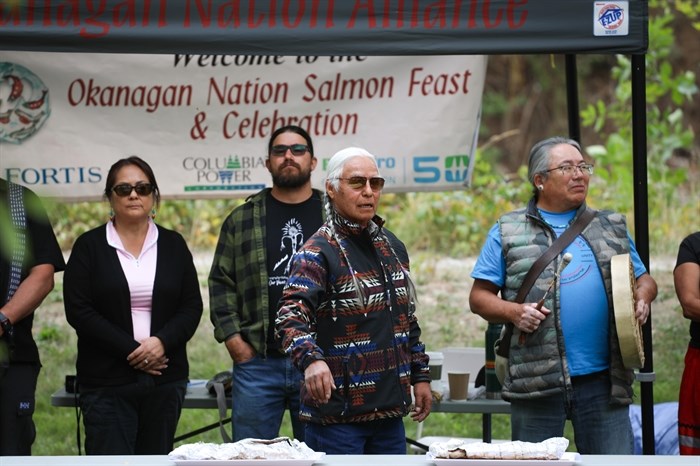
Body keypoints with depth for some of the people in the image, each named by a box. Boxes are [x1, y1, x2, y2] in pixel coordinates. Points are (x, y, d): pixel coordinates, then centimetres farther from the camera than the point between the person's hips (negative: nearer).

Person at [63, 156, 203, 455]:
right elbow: (78, 310, -5)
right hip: (107, 381, -3)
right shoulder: (90, 247, 3)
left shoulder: (173, 245, 11)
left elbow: (191, 307, 7)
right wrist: (131, 351, -13)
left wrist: (162, 341, -12)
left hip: (165, 379, 3)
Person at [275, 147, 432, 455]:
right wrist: (311, 360, -42)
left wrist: (420, 376, 19)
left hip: (390, 409, 7)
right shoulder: (318, 253, -10)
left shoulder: (392, 247, 14)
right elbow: (290, 317, -24)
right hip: (337, 413, -7)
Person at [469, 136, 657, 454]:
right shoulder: (508, 231, 8)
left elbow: (643, 279, 22)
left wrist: (642, 297, -2)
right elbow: (479, 297, 7)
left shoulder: (612, 228, 16)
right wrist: (513, 312, -13)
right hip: (536, 381, -2)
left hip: (603, 379, 2)